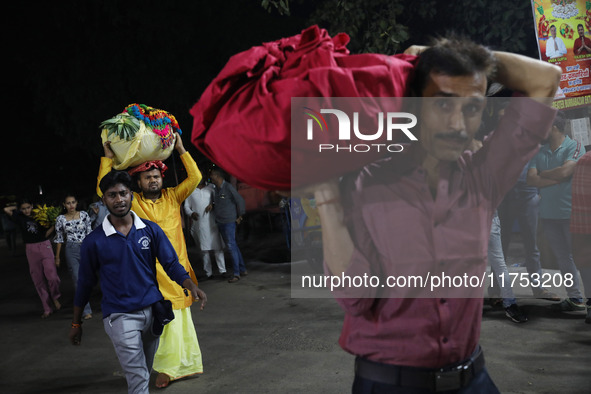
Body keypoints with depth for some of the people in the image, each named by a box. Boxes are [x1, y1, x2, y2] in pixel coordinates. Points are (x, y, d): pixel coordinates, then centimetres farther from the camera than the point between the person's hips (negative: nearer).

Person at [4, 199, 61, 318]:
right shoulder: (20, 218, 6)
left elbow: (46, 234, 1)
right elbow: (6, 209, 0)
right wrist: (17, 208, 9)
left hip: (44, 246, -2)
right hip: (31, 249, 2)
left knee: (51, 276, -16)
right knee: (38, 280, 3)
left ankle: (55, 297, 12)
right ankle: (48, 308, 11)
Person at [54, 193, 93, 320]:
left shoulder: (84, 215, 2)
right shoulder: (60, 219, 1)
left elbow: (89, 233, 6)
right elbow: (59, 239, 7)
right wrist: (57, 257, 9)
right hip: (71, 251, -1)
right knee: (78, 280, -8)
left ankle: (82, 304, 31)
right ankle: (86, 311, -7)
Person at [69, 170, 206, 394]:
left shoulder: (151, 230, -1)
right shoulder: (94, 241, -5)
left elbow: (171, 264, -2)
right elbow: (85, 283, 4)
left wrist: (191, 286, -20)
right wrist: (76, 323, 10)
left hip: (152, 309, 3)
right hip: (119, 316, -3)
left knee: (144, 371, 19)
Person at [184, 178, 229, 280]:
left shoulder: (211, 187, 8)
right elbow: (186, 206, 11)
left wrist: (212, 204, -8)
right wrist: (191, 213, -8)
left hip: (212, 222, -1)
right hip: (199, 224, 1)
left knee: (217, 247, -4)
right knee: (204, 249, 3)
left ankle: (222, 270, 0)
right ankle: (208, 272, 11)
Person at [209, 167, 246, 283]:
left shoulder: (228, 187, -14)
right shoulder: (216, 188, 9)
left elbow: (240, 201, -10)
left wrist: (239, 216, -4)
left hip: (229, 222, -8)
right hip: (220, 222, 8)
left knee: (231, 247, -8)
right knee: (233, 246, 11)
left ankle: (236, 274, -3)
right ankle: (243, 270, 19)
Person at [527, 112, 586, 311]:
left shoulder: (574, 146, -5)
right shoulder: (539, 152, 11)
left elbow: (564, 171, -20)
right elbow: (531, 179, -1)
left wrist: (541, 174, -4)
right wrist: (556, 180, -12)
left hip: (570, 212, -5)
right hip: (548, 213, 6)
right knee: (563, 258, 10)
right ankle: (575, 298, 19)